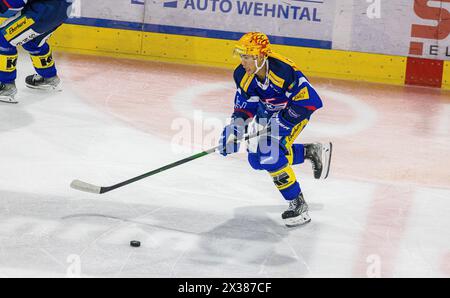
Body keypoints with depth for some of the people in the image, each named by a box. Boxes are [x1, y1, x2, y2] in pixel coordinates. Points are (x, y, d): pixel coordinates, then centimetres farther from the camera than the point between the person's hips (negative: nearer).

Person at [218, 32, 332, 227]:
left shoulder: (283, 70, -36)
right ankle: (311, 151, 20)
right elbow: (245, 106, -4)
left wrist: (280, 123, -34)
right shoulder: (243, 75, -16)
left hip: (296, 108, -8)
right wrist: (236, 125, -20)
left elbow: (309, 101, -34)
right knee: (256, 158, 3)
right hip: (268, 109, 8)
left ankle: (298, 205, -10)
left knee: (271, 155, -23)